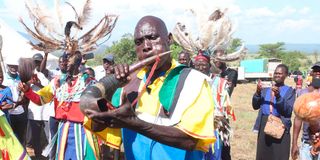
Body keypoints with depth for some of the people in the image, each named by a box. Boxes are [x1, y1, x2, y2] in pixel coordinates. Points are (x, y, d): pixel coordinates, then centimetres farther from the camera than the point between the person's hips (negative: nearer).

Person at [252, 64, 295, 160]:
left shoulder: (289, 91, 3)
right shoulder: (265, 90, 15)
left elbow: (288, 111, -9)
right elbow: (255, 106, 7)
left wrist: (278, 97, -20)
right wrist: (258, 93, -8)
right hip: (264, 126, 4)